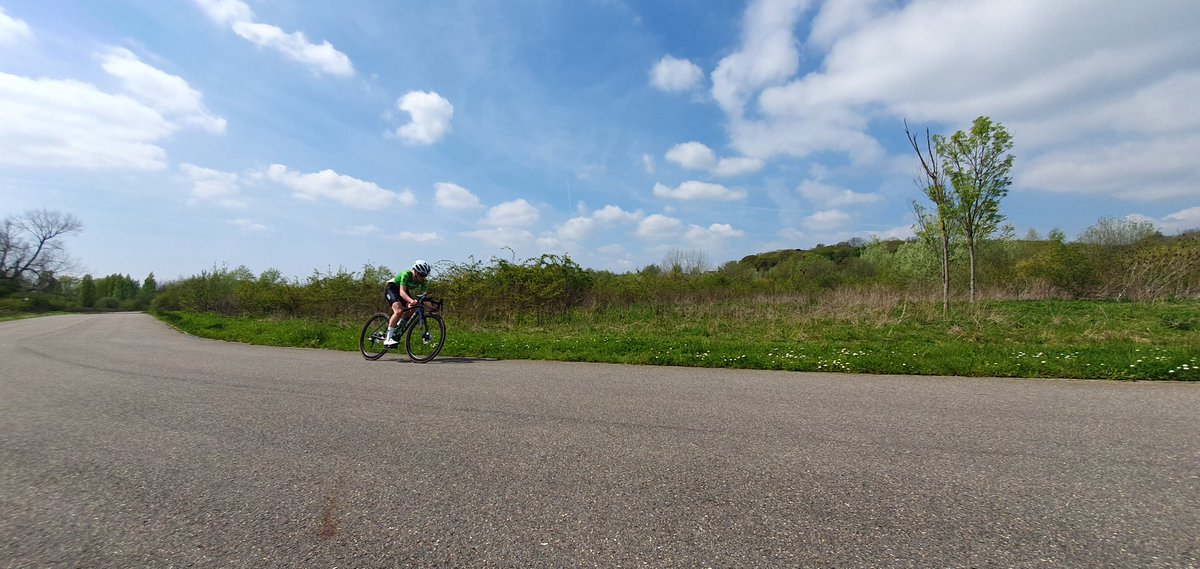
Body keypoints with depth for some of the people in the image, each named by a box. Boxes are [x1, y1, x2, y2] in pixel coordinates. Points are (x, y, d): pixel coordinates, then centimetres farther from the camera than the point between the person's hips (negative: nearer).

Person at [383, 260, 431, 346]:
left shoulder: (423, 281, -17)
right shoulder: (406, 274, -33)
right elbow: (402, 292, -43)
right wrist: (411, 301, -62)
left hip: (405, 292, 7)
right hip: (392, 289, -7)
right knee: (399, 311, -29)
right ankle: (388, 339, -26)